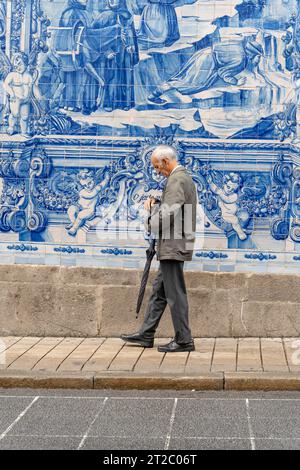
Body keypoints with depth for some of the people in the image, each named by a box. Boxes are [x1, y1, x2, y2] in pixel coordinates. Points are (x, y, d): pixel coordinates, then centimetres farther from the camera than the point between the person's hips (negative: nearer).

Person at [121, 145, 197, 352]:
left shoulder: (177, 180, -15)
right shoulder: (185, 177, 17)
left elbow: (168, 214, -24)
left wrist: (152, 207, -5)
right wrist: (157, 206, 11)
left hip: (173, 246, -11)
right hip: (174, 246, 11)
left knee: (175, 293, -5)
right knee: (159, 290, 14)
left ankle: (184, 340, 1)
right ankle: (146, 335, 21)